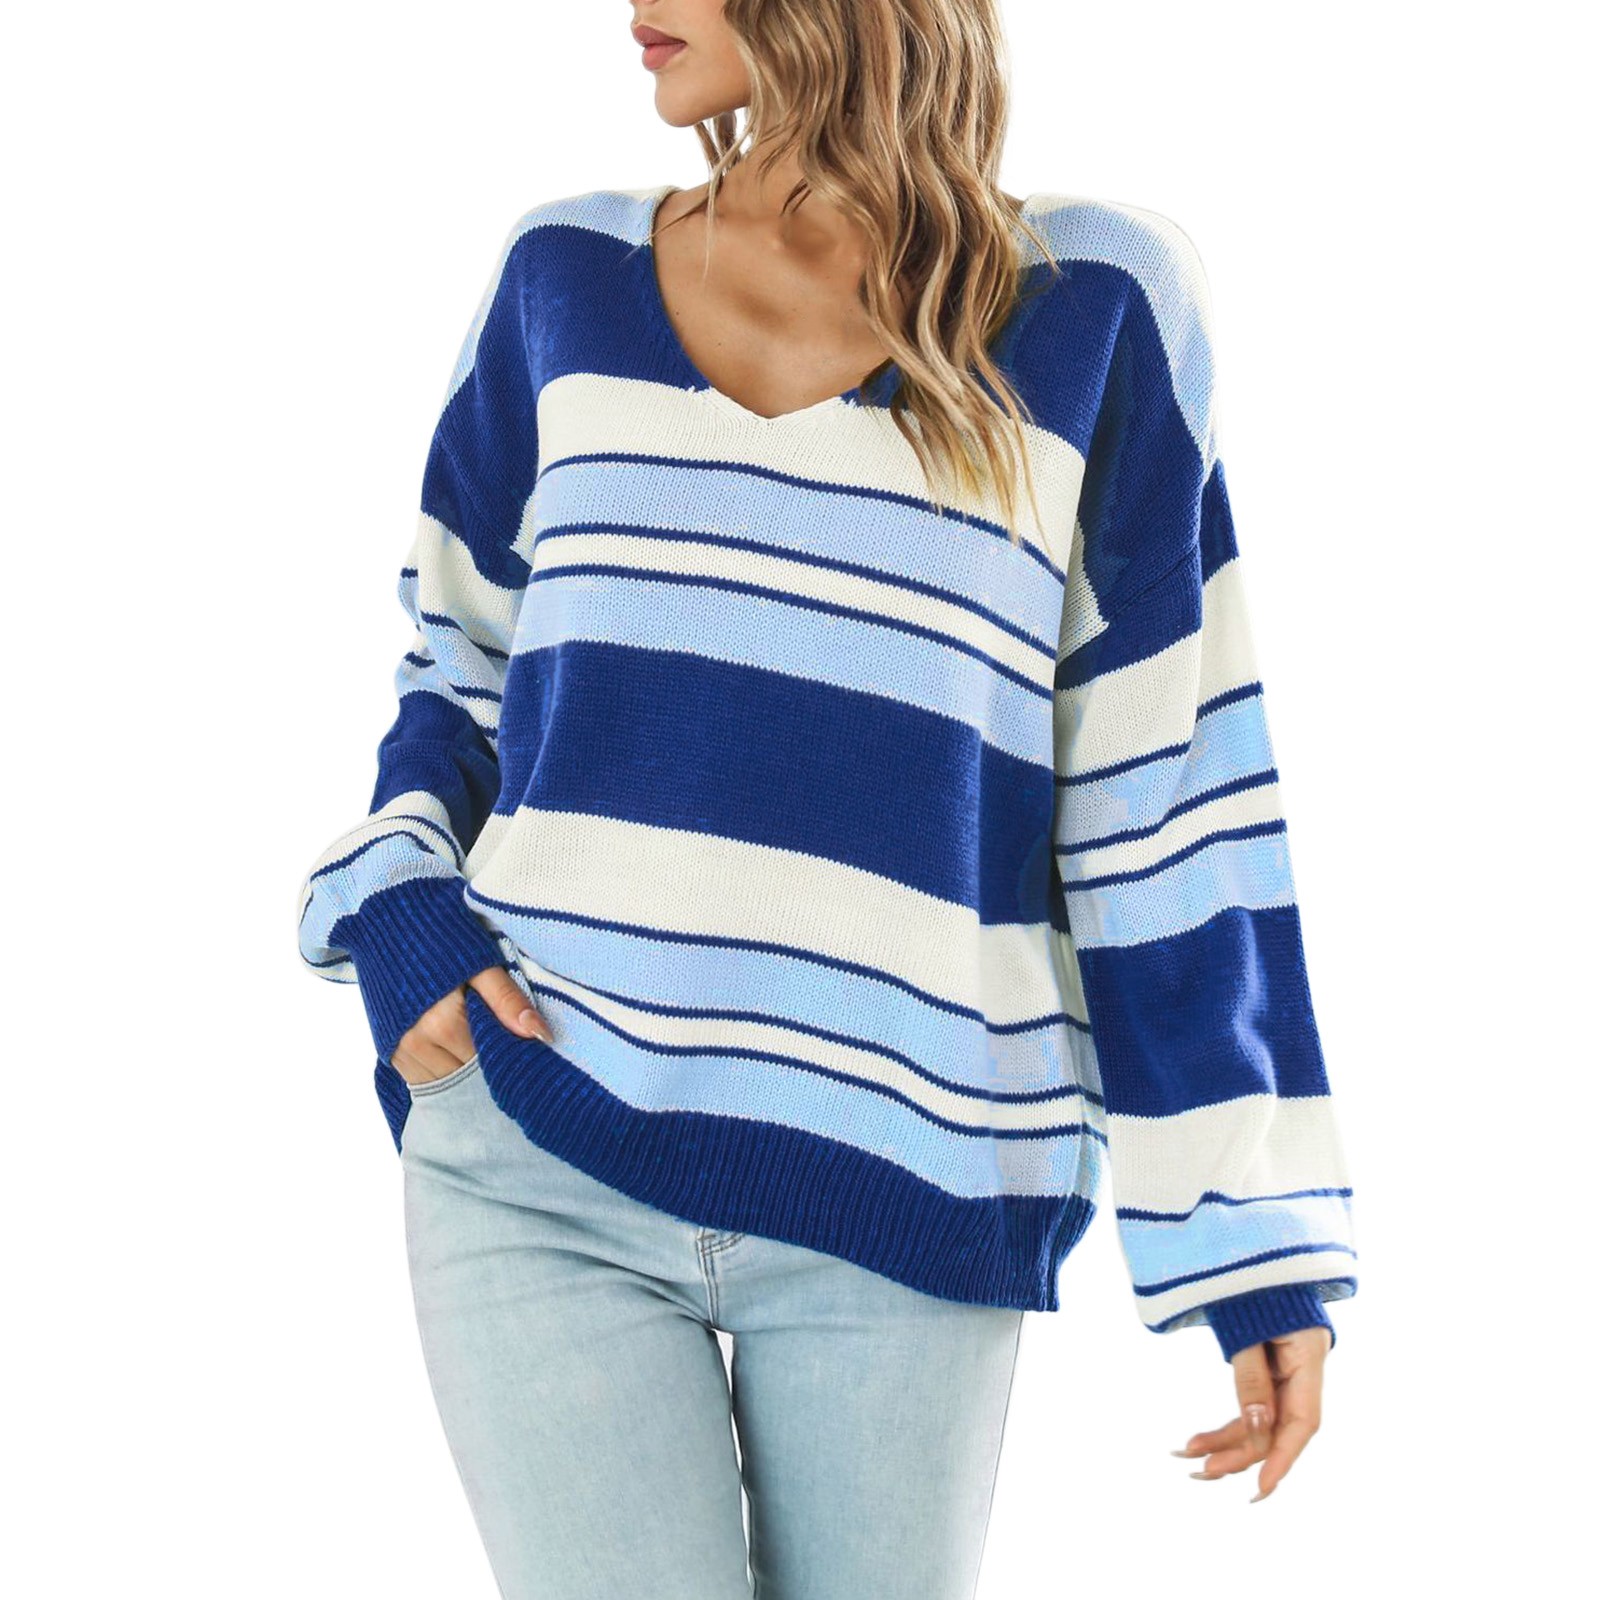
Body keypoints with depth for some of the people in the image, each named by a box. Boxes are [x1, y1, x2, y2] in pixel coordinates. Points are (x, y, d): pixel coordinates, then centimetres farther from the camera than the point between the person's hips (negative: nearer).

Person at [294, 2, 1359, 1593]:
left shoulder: (1090, 310, -1)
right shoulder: (570, 279, 6)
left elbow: (1167, 789, 0)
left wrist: (1265, 1240, -1)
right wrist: (401, 926, -2)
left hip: (896, 1200, -1)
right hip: (540, 1159, 1)